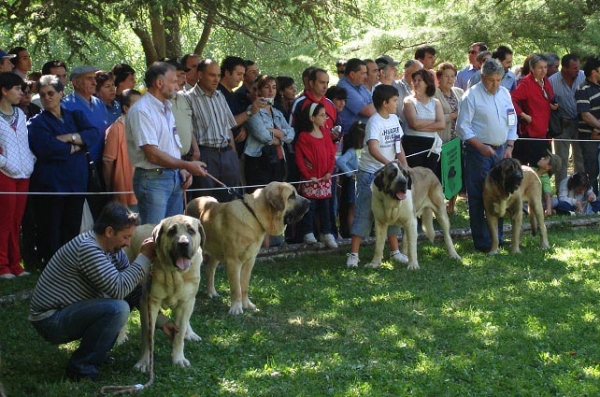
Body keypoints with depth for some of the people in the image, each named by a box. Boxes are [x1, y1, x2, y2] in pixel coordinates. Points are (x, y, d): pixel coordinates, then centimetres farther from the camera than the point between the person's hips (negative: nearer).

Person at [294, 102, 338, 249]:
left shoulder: (325, 133, 9)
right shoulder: (304, 136, -8)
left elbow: (331, 153, 9)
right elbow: (299, 159, -10)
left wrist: (330, 171, -3)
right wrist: (308, 175, -14)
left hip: (325, 178, 5)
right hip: (311, 179, -5)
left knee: (324, 205, 8)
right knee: (310, 205, -1)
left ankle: (327, 233, 12)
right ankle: (308, 233, 6)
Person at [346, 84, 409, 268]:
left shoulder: (394, 119, 6)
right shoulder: (375, 122, -19)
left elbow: (398, 146, 10)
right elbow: (372, 148, -34)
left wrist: (405, 167, -2)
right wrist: (389, 164, -46)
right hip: (370, 173, -8)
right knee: (364, 213, -5)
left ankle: (394, 251, 23)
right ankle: (353, 254, -2)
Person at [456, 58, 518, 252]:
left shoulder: (505, 93, 9)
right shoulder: (472, 95, -9)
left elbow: (512, 122, 15)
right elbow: (462, 127, -11)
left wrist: (509, 146, 2)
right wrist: (481, 147, -19)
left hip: (501, 150, 6)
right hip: (478, 151, -6)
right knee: (478, 198, -3)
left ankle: (497, 237, 20)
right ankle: (482, 242, 2)